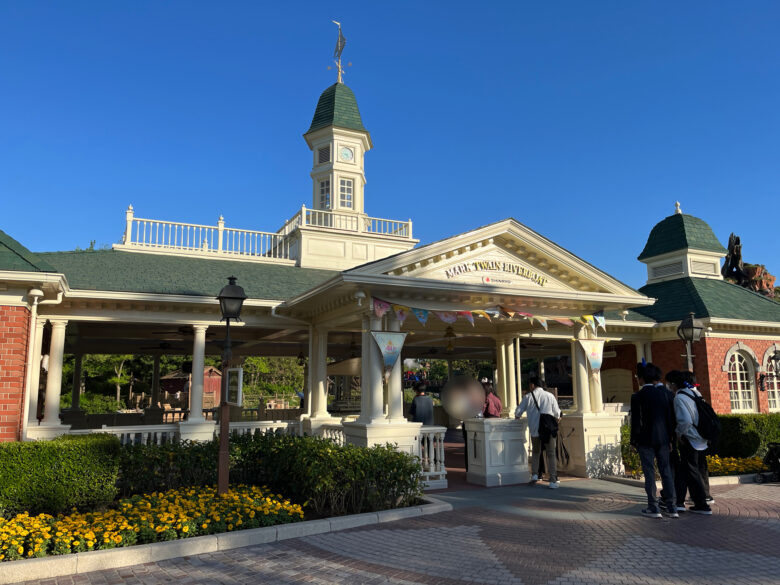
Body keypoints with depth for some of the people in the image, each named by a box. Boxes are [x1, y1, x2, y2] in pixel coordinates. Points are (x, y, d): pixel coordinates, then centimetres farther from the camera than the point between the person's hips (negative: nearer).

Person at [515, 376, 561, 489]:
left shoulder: (528, 397, 1)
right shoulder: (550, 395, 2)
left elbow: (519, 411, 6)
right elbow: (557, 413, 7)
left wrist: (517, 416, 28)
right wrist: (556, 418, 30)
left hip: (535, 429, 1)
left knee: (536, 452, 21)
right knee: (551, 454, 4)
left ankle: (534, 474, 10)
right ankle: (553, 481, 0)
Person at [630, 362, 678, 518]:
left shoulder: (638, 396, -11)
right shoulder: (665, 393, 3)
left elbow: (636, 420, -10)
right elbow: (671, 417, 6)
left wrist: (634, 440, -1)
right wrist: (670, 438, 14)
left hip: (646, 439, -4)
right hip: (663, 438, 4)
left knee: (649, 472, 2)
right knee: (666, 471, 11)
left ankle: (653, 508, 5)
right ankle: (671, 507, 14)